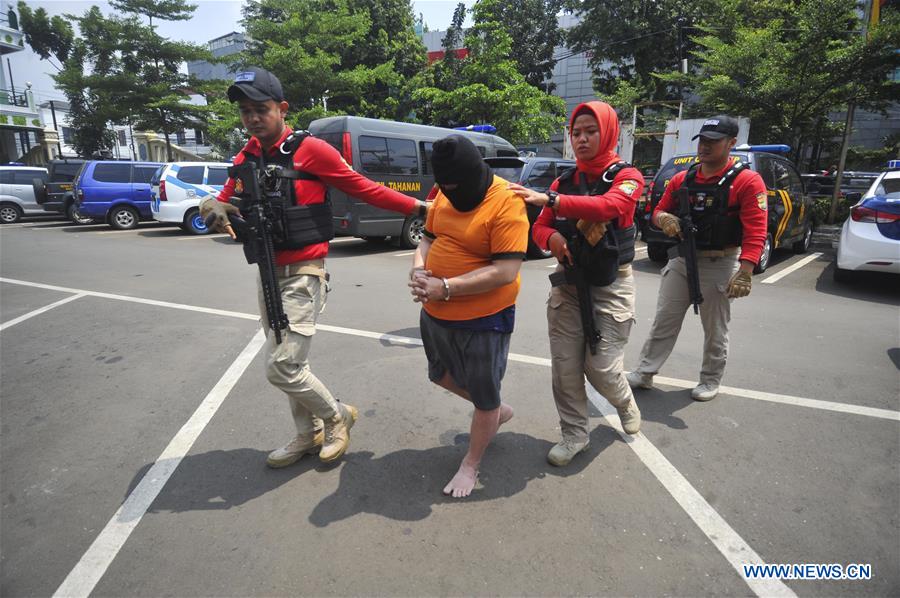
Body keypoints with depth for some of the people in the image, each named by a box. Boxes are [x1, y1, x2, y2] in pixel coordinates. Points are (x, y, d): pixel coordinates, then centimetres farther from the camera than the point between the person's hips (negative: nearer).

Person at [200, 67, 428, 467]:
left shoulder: (310, 150, -9)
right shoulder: (245, 160, 10)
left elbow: (365, 189, -7)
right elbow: (224, 206, 10)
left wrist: (418, 207, -9)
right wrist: (211, 207, -14)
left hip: (303, 274, -7)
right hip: (268, 274, 7)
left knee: (282, 368, -10)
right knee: (288, 364, 15)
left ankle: (338, 416, 16)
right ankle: (309, 435, 33)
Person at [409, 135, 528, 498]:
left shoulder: (506, 203, -21)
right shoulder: (445, 194, 1)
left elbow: (506, 271, -26)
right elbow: (429, 237, 12)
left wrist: (445, 288, -27)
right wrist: (418, 267, -10)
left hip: (483, 319, -8)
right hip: (435, 314, 8)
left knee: (485, 398, 11)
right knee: (442, 375, 27)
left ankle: (471, 465, 36)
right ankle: (497, 412, 51)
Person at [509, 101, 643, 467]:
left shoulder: (626, 176, -4)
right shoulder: (564, 181, 9)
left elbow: (609, 206, -27)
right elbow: (540, 227, 10)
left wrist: (550, 200, -39)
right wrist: (551, 237, -15)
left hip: (611, 287, -4)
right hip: (568, 284, 4)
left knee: (602, 368, -2)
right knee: (564, 366, 2)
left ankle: (626, 404, 33)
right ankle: (574, 434, 21)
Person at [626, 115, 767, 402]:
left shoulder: (747, 181, -10)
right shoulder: (682, 179, 6)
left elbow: (755, 232, -17)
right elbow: (659, 211, 15)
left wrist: (744, 273, -27)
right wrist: (664, 219, -10)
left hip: (719, 265, -4)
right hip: (681, 260, 4)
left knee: (715, 329, 10)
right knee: (664, 321, 9)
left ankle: (710, 380, 27)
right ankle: (645, 372, 18)